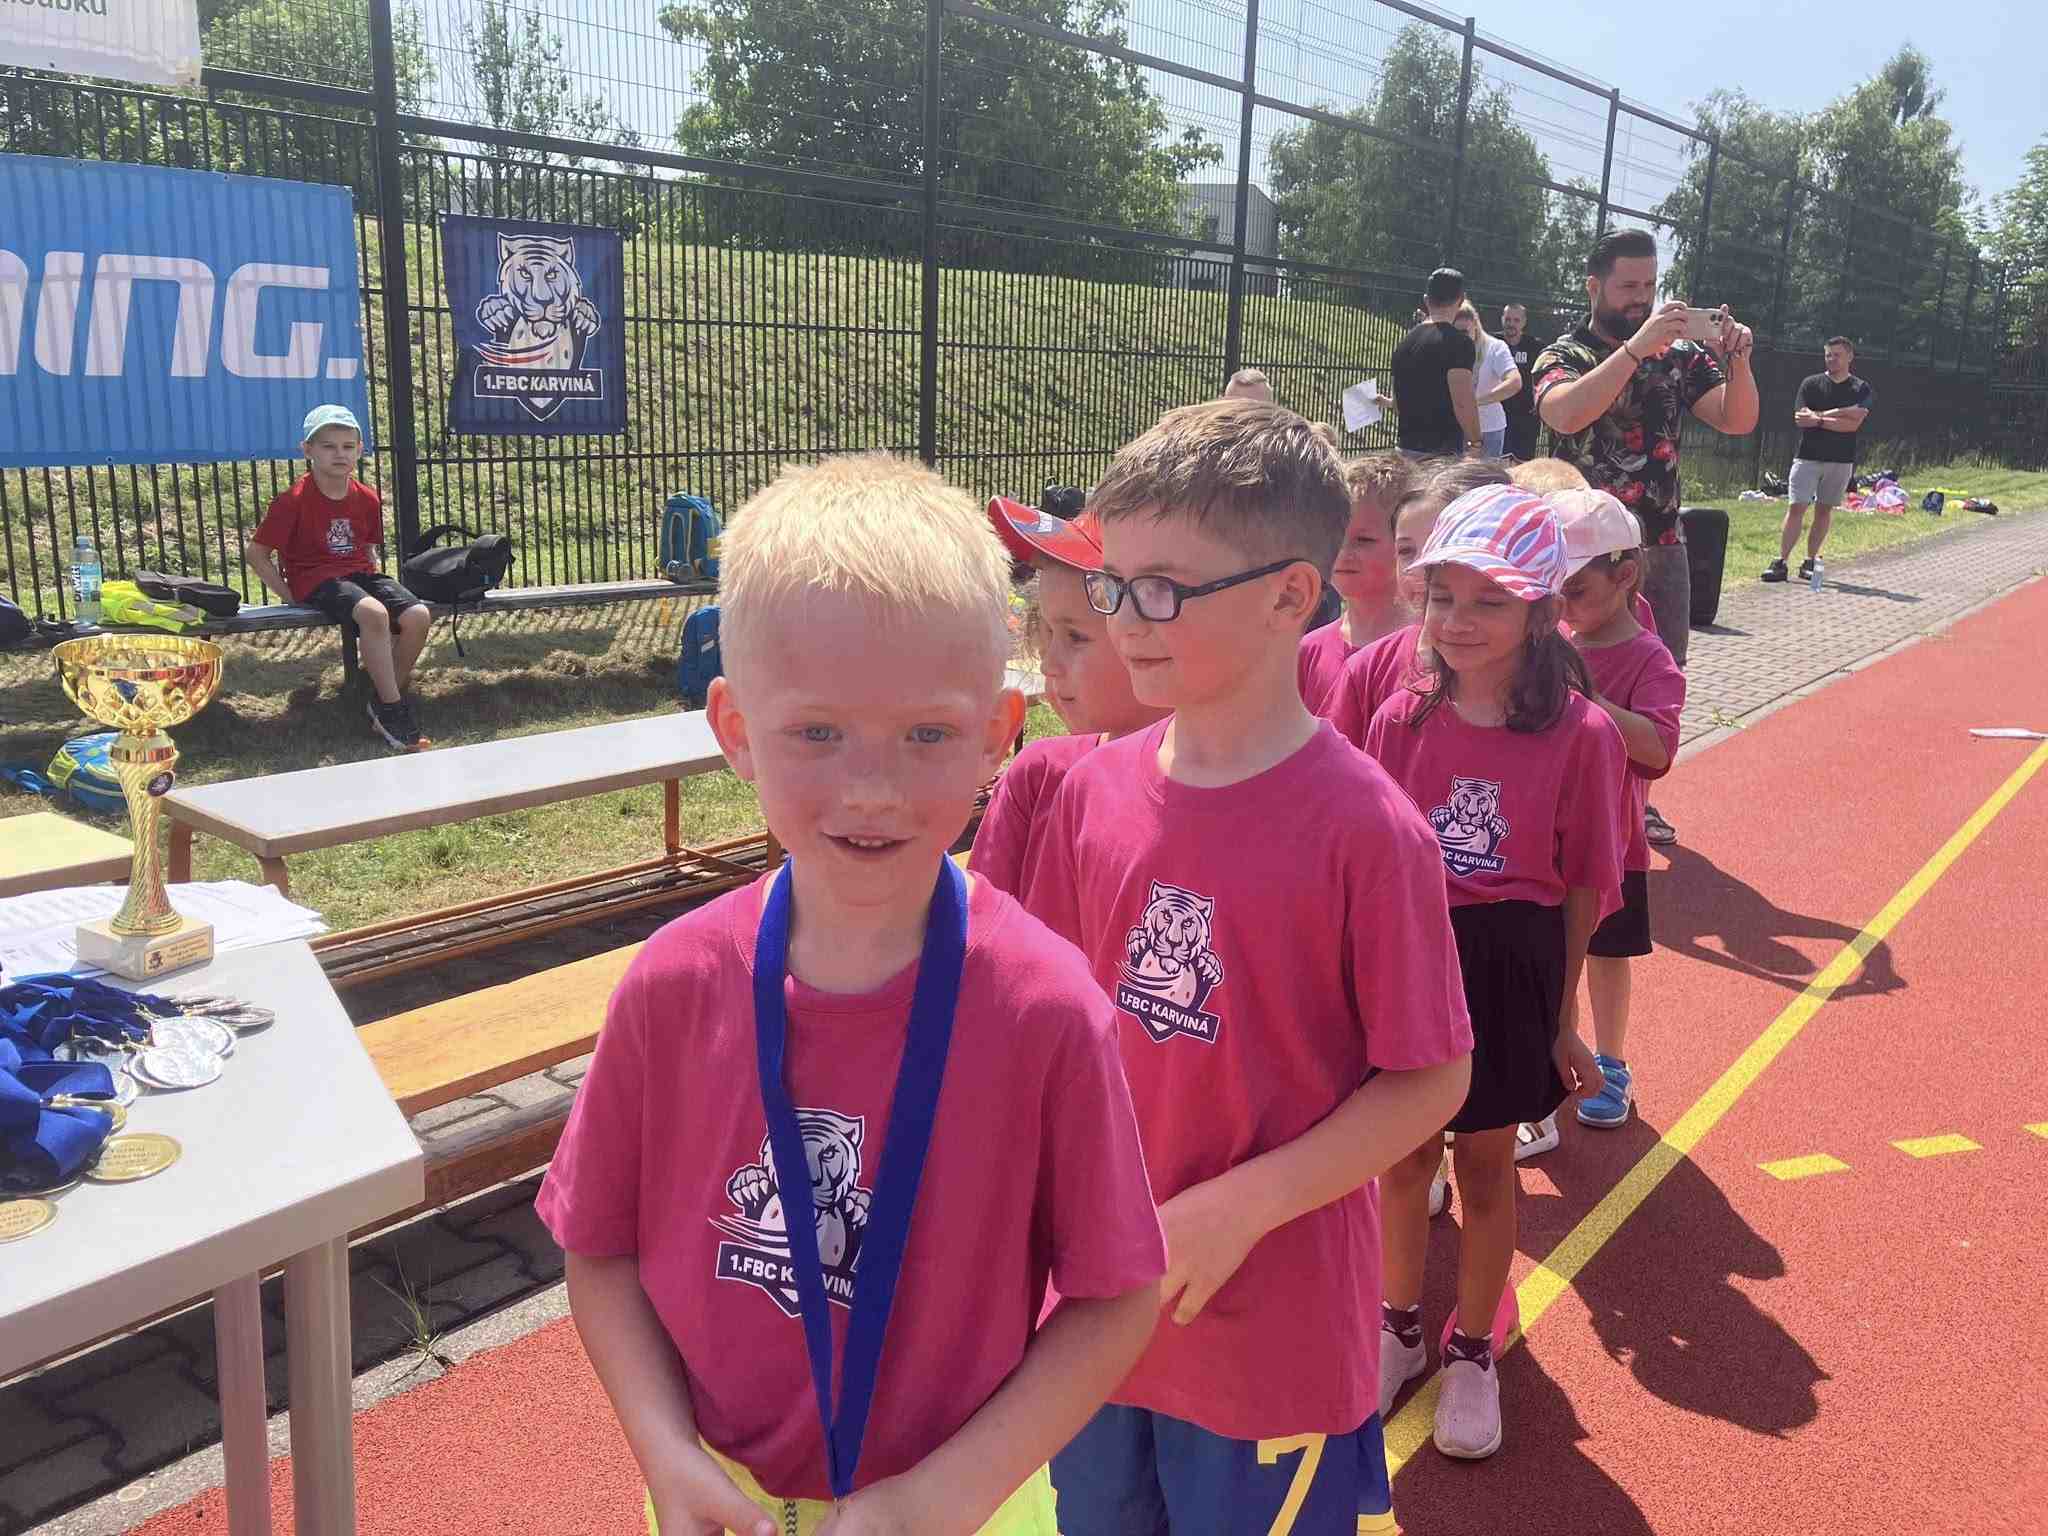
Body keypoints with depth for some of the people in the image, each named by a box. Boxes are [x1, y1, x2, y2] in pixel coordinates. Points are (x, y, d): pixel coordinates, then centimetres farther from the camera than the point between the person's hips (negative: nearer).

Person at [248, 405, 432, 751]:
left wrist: (372, 578, 6)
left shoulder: (367, 499, 8)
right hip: (316, 579, -6)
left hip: (360, 573, 6)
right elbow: (257, 553, -4)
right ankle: (393, 709, -25)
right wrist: (287, 594, -8)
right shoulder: (294, 500, -8)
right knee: (373, 614, -36)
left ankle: (384, 702, -6)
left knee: (419, 616, -21)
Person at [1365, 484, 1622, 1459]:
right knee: (1404, 1156, 17)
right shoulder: (1403, 719, -6)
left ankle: (1472, 1352, 38)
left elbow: (1584, 887, -5)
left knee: (1485, 1165, 15)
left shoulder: (1580, 734, -12)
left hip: (1509, 971, -2)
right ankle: (1399, 1327, 41)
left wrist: (1562, 1015, 0)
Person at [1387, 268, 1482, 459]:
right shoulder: (1458, 342, -11)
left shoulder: (1405, 342, 12)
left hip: (1406, 448, 8)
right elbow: (1463, 402, -19)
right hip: (1442, 450, -8)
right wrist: (1475, 442, -9)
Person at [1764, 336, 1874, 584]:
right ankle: (1780, 562, -11)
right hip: (1808, 456, -1)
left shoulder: (1862, 390, 5)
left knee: (1825, 510, 5)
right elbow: (1800, 419, -6)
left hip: (1841, 460, 1)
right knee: (1796, 508, -9)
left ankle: (1810, 562, 10)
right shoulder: (1811, 383, 6)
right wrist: (1838, 413, -8)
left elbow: (1853, 424, -9)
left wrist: (1818, 418, -10)